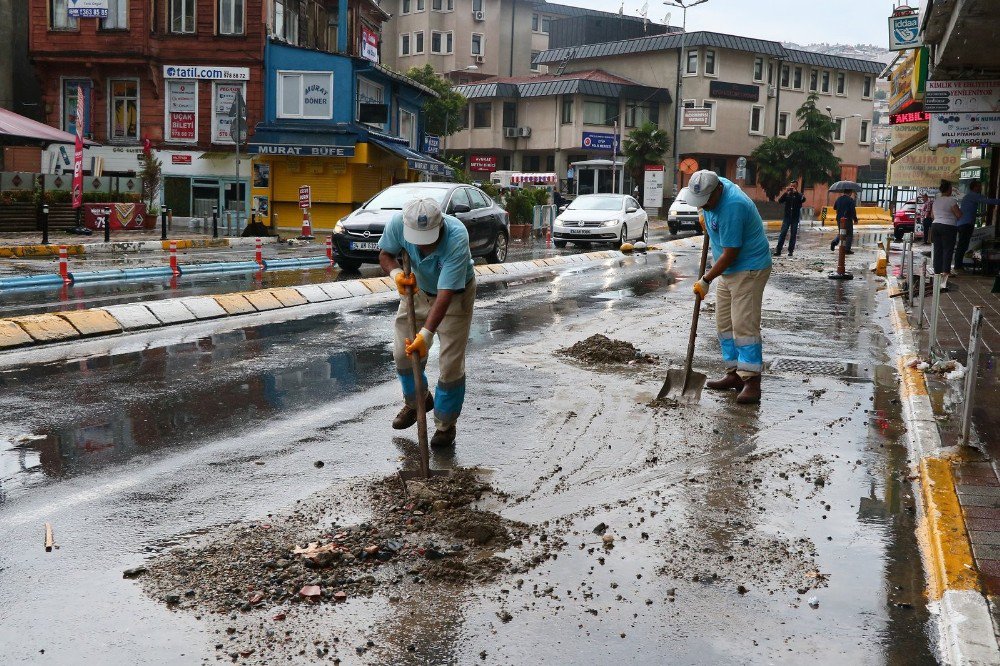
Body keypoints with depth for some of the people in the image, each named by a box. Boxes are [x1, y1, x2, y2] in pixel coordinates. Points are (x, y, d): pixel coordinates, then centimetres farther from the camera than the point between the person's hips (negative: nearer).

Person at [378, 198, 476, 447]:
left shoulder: (457, 237, -41)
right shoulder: (398, 223, -28)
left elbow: (446, 294, -41)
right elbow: (385, 253, -7)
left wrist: (427, 333, -47)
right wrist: (395, 272, -29)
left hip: (456, 295, -4)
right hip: (417, 289, 4)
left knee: (451, 363, -5)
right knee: (403, 353, 7)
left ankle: (446, 424, 15)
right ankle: (416, 402, 35)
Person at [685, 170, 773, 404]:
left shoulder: (731, 207, -29)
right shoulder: (716, 185, 0)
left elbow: (730, 254, -25)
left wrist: (706, 280, -17)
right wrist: (707, 220, 16)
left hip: (749, 269, -10)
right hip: (729, 270, 10)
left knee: (744, 325, -15)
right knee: (724, 324, 10)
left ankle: (751, 381, -13)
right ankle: (734, 375, 16)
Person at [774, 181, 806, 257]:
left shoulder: (798, 195, 3)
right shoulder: (787, 195, 6)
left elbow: (803, 199, -17)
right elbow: (780, 201, -9)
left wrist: (796, 192, -24)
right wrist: (785, 192, -20)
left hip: (795, 218, 0)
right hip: (787, 217, 0)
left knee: (793, 234, 2)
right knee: (782, 233, -6)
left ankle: (790, 251, 6)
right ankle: (778, 251, -8)